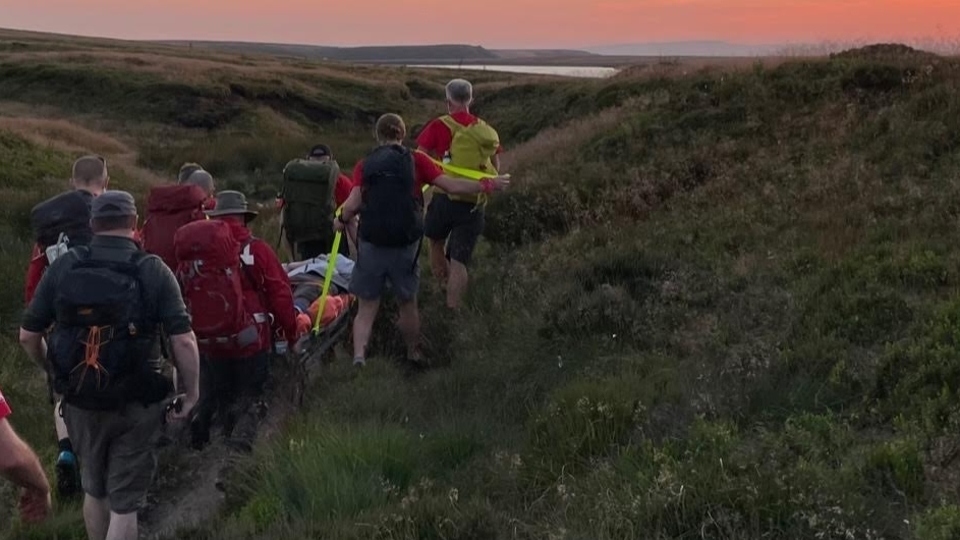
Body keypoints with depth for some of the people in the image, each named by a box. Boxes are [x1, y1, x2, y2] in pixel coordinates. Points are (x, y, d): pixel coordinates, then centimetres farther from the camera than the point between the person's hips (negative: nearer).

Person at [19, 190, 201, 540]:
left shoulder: (62, 268, -2)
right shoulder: (153, 271, -10)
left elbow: (27, 336, 1)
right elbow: (184, 341, -16)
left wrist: (51, 369, 19)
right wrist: (191, 393, -4)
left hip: (80, 404, 3)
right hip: (137, 407, -3)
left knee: (94, 491, 23)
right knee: (124, 502, 5)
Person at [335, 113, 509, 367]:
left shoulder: (364, 165, 1)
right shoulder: (416, 160, 0)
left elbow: (352, 205, -9)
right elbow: (452, 186, -5)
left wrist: (342, 221, 11)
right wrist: (487, 185, 6)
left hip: (371, 243, 0)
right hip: (406, 244, 0)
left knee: (366, 309, 7)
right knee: (408, 304, 19)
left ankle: (359, 355, -12)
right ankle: (414, 356, 33)